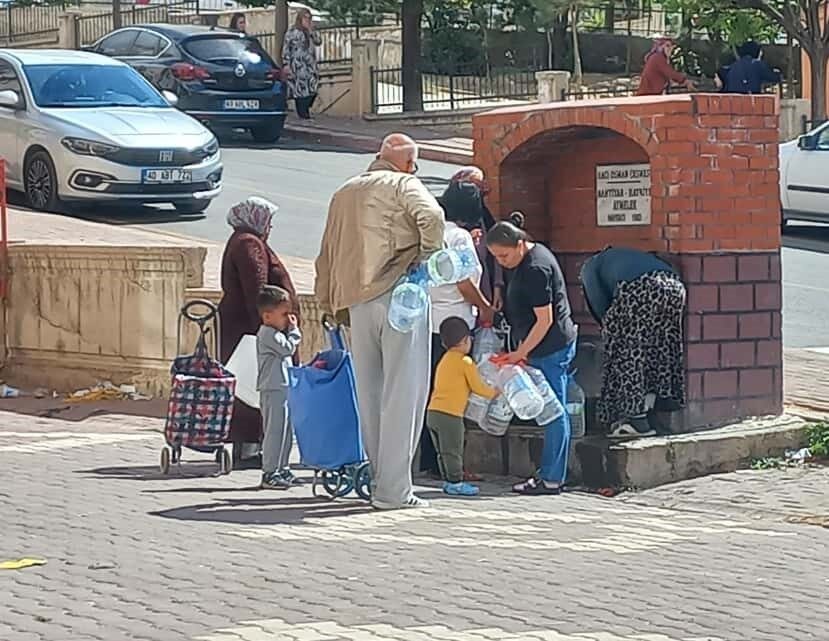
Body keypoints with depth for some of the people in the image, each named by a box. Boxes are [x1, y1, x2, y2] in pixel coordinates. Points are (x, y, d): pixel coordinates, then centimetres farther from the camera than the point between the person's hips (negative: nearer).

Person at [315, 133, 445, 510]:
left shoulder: (344, 194, 21)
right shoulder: (404, 184, 3)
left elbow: (326, 256, 22)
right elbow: (431, 217, -18)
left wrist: (329, 302, 26)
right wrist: (428, 258, -4)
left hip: (356, 302, 6)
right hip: (399, 294, -6)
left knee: (370, 394, 13)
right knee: (403, 392, -4)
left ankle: (377, 478, 16)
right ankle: (393, 489, -7)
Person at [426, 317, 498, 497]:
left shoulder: (445, 360, 19)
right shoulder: (465, 362, -7)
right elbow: (477, 386, -5)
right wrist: (493, 393, 14)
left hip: (432, 412, 8)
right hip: (450, 414, -8)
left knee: (443, 452, 12)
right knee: (453, 451, -3)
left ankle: (448, 481, 16)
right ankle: (455, 482, -1)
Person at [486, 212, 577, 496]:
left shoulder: (536, 269, -19)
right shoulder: (528, 258, 12)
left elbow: (544, 320, -19)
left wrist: (521, 352, -12)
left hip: (551, 347, -10)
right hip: (548, 347, 10)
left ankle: (551, 479, -2)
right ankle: (551, 474, 16)